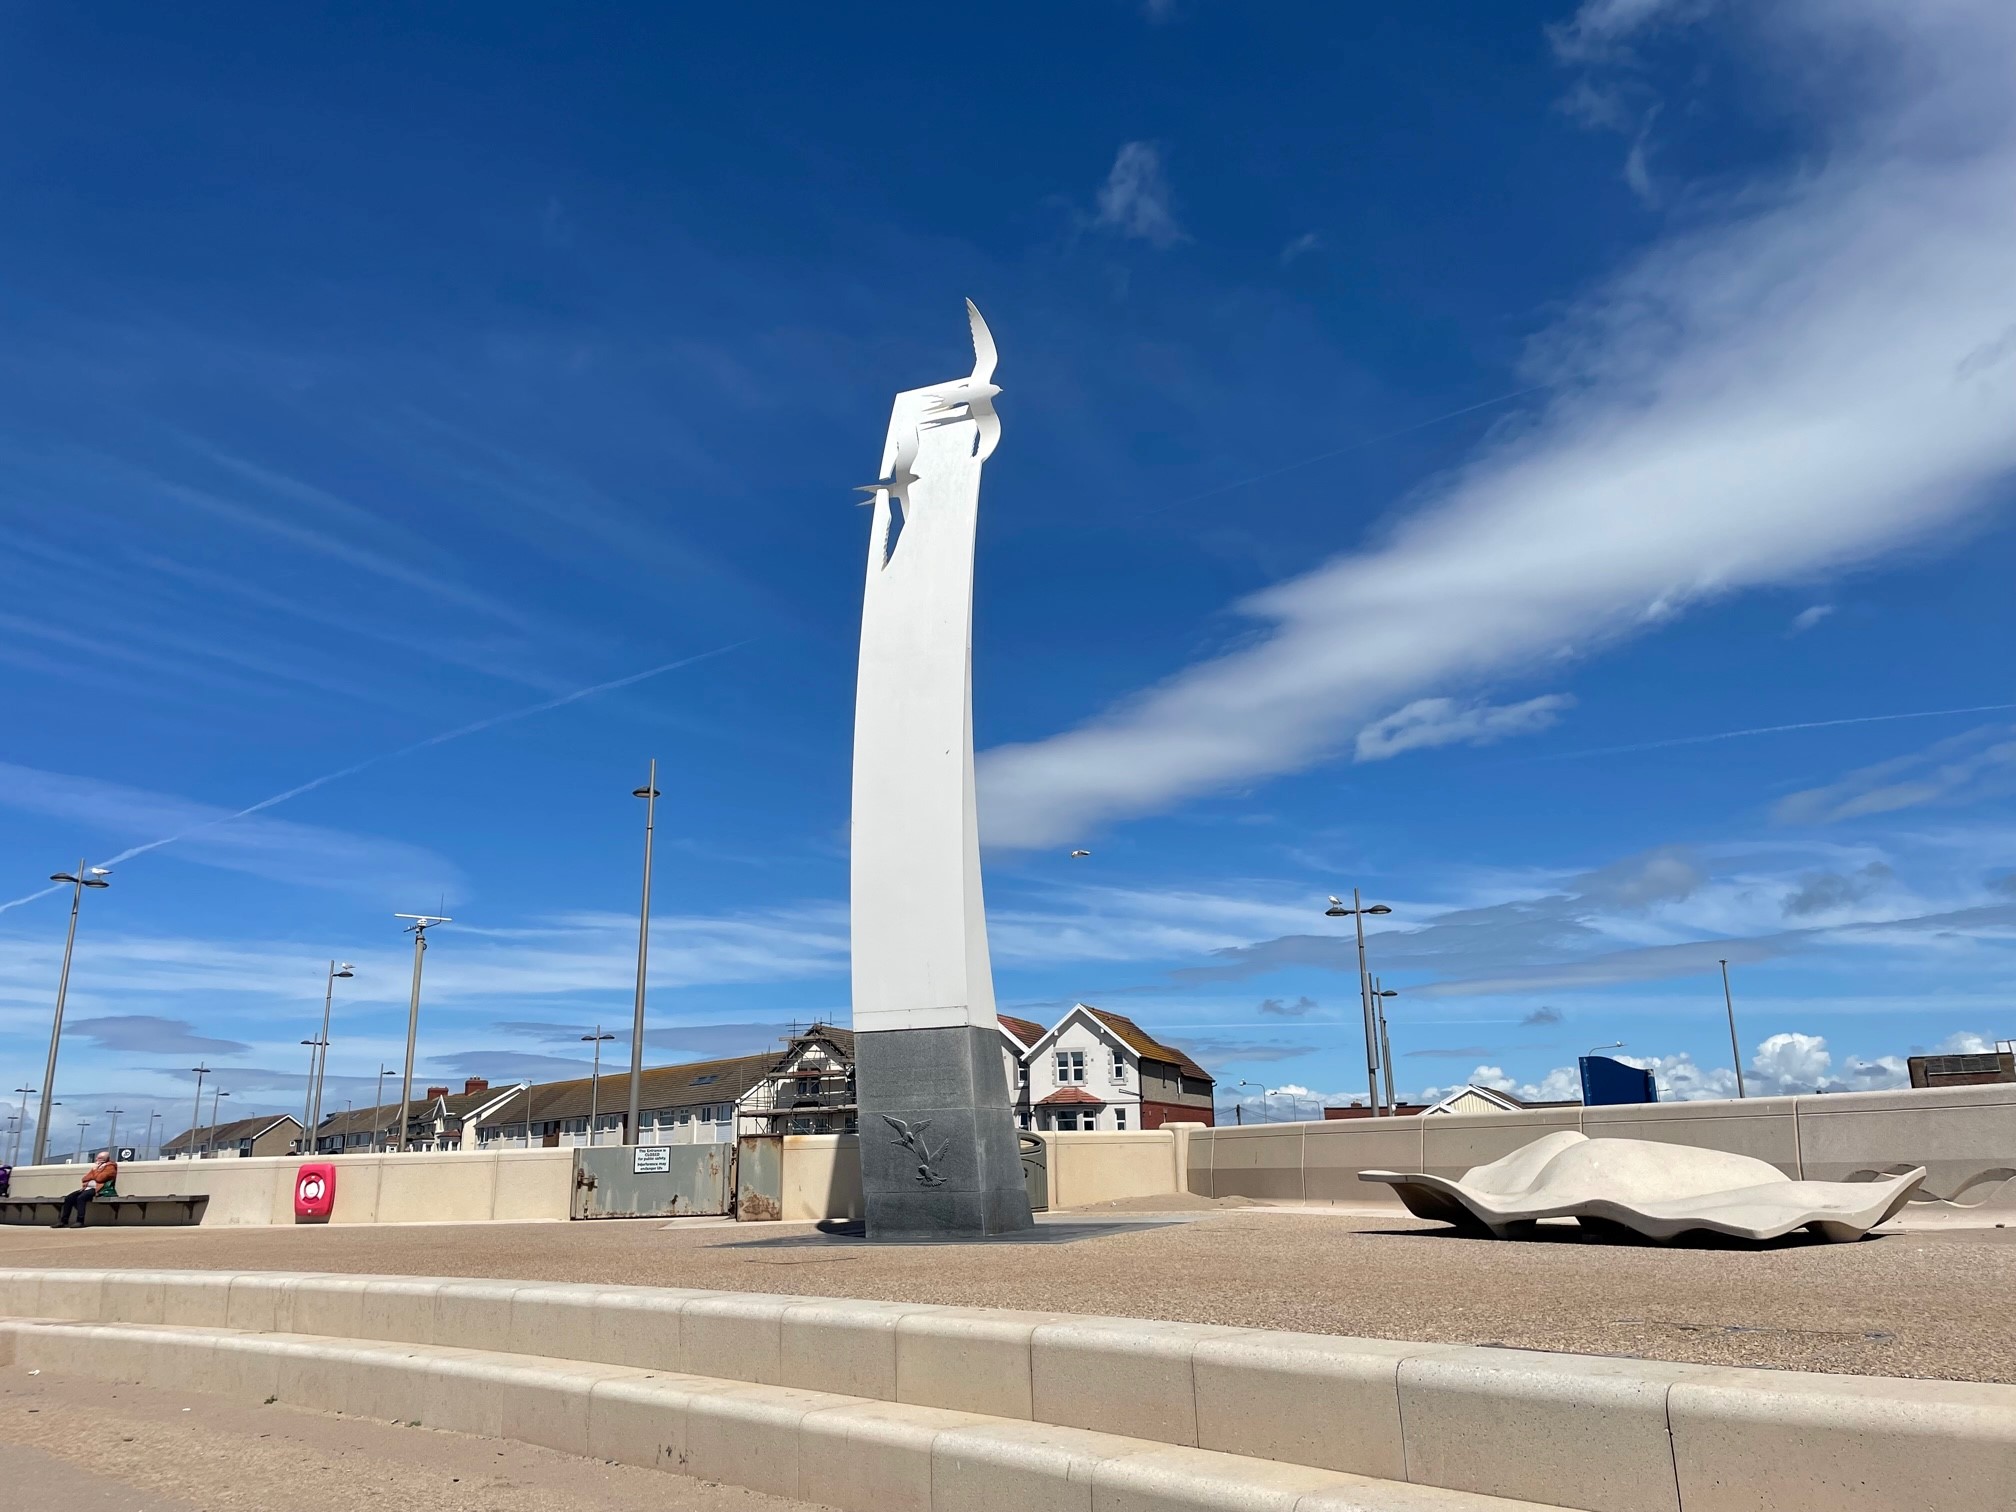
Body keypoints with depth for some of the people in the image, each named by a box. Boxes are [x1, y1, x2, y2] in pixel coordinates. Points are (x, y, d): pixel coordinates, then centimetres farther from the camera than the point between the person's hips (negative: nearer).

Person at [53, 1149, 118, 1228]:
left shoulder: (110, 1167, 0)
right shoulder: (97, 1166, 26)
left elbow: (99, 1178, -13)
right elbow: (85, 1179, 19)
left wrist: (95, 1170, 4)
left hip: (97, 1189, -9)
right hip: (88, 1188, 9)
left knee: (81, 1197, -33)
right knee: (69, 1198, -8)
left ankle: (80, 1222, -36)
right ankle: (64, 1221, -8)